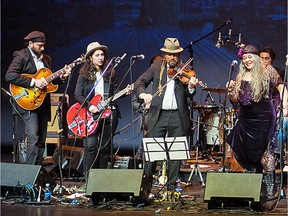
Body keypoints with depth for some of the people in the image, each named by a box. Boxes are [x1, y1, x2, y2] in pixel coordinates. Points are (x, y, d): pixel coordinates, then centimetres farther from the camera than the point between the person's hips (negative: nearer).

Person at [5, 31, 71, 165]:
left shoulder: (46, 59, 18)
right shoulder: (21, 56, -4)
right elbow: (9, 76, -17)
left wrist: (61, 77, 6)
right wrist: (33, 82, -20)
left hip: (43, 103, 7)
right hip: (28, 102, -7)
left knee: (41, 140, 7)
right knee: (33, 138, -18)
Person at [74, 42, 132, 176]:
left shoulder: (110, 72, 10)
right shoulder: (84, 74, 4)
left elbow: (115, 92, 13)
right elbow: (78, 94, -1)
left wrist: (125, 92, -7)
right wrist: (89, 106, -14)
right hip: (91, 114, -2)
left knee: (105, 147, 5)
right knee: (91, 145, -12)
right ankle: (88, 177, -6)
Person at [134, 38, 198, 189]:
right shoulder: (156, 66, 8)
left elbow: (188, 95, -2)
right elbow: (140, 82, 7)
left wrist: (191, 87, -25)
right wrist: (143, 94, -14)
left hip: (178, 116, 0)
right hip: (158, 114, 0)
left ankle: (171, 185, 13)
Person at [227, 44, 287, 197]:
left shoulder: (267, 71, 0)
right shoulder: (240, 77, 12)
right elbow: (236, 100, 14)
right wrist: (231, 91, -7)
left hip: (264, 116, -5)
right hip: (245, 119, 5)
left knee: (262, 150, -8)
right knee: (244, 151, 6)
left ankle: (270, 186, 3)